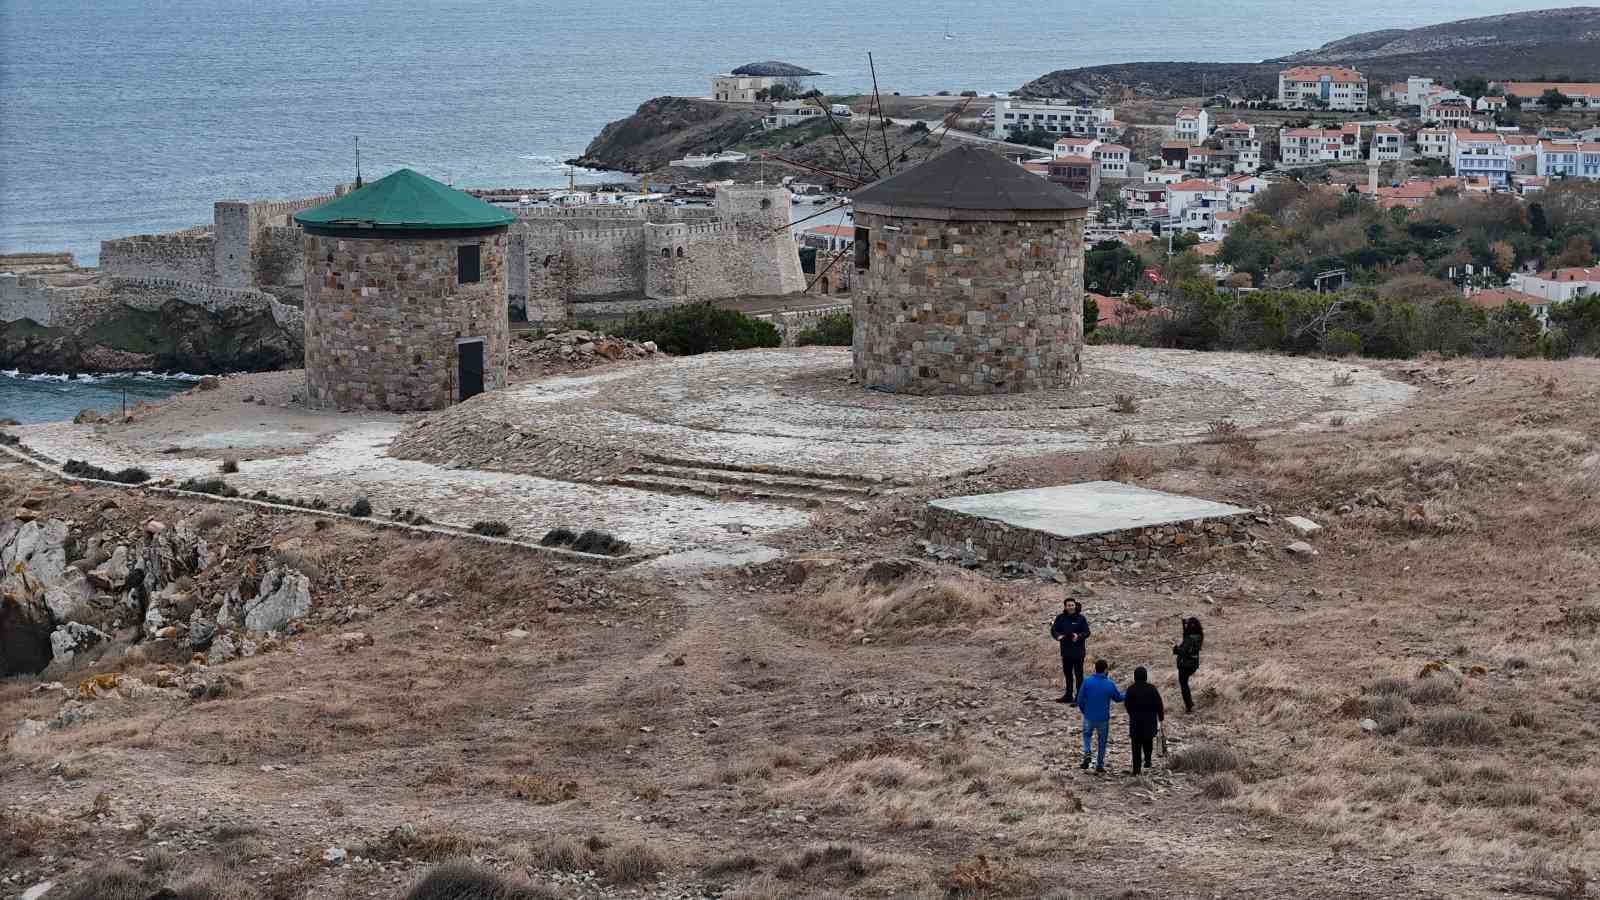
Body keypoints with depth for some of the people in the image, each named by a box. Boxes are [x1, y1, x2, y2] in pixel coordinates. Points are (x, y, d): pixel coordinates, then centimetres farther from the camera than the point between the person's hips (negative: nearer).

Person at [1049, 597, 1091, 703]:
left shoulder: (1081, 618, -5)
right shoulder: (1061, 618, 3)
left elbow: (1087, 632, -5)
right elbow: (1053, 630, 3)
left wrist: (1079, 636, -25)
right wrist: (1058, 636, -19)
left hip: (1078, 651, -4)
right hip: (1066, 650, 4)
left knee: (1078, 674, -3)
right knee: (1067, 674, 16)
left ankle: (1079, 696, 1)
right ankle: (1069, 695, 28)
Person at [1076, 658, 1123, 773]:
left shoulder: (1087, 681, -12)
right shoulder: (1110, 684, -14)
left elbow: (1080, 699, -7)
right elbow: (1118, 698, 1)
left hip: (1089, 716, 1)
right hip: (1103, 718, -1)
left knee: (1087, 735, 25)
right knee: (1102, 741, 15)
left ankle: (1087, 754, -1)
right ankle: (1099, 766, 21)